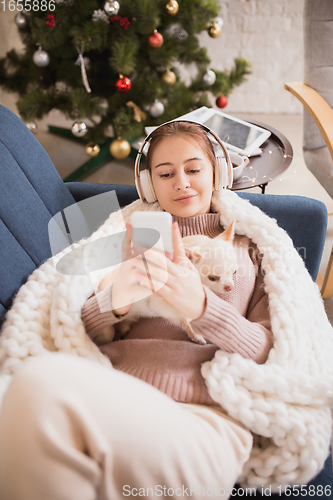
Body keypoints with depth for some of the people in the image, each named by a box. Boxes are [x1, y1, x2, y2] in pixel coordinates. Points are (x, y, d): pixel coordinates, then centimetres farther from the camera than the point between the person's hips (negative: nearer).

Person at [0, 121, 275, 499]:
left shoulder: (250, 245, 22)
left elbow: (274, 350, 8)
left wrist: (202, 307, -12)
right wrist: (114, 300, -6)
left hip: (203, 418, -3)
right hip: (109, 394, 3)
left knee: (44, 385, -35)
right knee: (43, 376, -38)